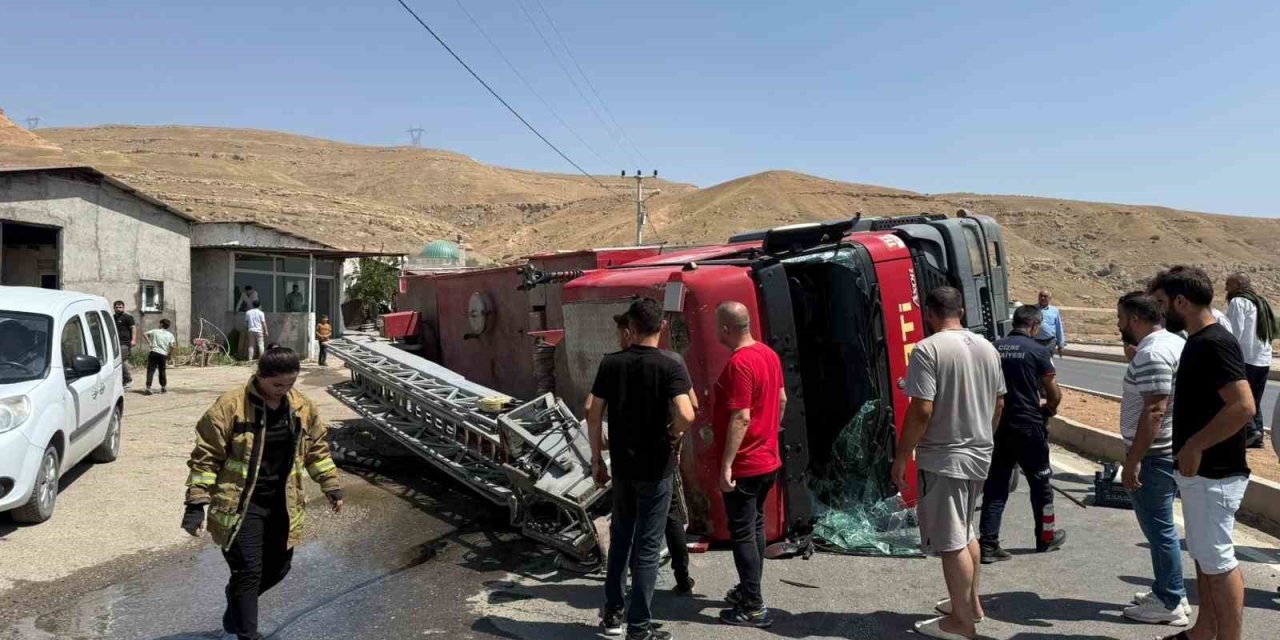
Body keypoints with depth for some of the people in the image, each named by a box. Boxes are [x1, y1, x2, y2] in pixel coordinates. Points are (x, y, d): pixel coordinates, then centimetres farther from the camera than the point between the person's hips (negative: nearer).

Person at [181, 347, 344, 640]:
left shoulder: (303, 407, -1)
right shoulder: (230, 406, -16)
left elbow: (316, 448, 12)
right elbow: (206, 457, -11)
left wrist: (332, 485, 12)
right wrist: (196, 503, -13)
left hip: (282, 504, 5)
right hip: (241, 504, -5)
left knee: (278, 567, 16)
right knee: (248, 571, -6)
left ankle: (237, 602, 45)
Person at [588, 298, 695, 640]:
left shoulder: (610, 364, -3)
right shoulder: (670, 368, -14)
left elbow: (594, 416, -1)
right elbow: (685, 415, -28)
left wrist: (597, 458, 9)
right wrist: (674, 433, -7)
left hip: (622, 466, 4)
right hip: (655, 468, -4)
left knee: (620, 537, 21)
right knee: (647, 546, 5)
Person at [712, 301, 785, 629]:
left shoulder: (738, 363, -23)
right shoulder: (769, 353, 5)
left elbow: (740, 419, -26)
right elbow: (781, 400, 15)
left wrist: (726, 465, -23)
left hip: (744, 466, -9)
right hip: (768, 460, 10)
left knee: (742, 533, 0)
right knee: (755, 526, 20)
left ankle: (754, 608, 7)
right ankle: (749, 589, 33)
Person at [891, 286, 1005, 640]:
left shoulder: (928, 349, -17)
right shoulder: (987, 347, 6)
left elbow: (921, 411, -22)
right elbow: (999, 403, 14)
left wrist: (901, 457, -13)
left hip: (943, 458, -8)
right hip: (980, 454, 8)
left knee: (951, 543, 3)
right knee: (965, 532, 23)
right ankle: (971, 602, 36)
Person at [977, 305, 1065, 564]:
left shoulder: (994, 348, 3)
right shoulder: (1038, 351, -8)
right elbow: (1054, 394, -3)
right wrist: (1048, 409, 17)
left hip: (998, 425, 4)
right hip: (1028, 426, -3)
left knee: (995, 485, 7)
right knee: (1040, 482, 16)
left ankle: (988, 544, 4)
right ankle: (1046, 537, 31)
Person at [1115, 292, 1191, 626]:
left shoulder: (1151, 353, -21)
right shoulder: (1175, 342, 12)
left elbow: (1155, 410, -27)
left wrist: (1133, 459, -24)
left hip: (1154, 456, -10)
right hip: (1169, 451, 10)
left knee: (1158, 528, 0)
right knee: (1161, 526, 19)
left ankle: (1170, 604, 11)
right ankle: (1168, 591, 30)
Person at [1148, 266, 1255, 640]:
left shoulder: (1215, 343, -19)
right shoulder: (1197, 342, 11)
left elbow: (1243, 406, -28)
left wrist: (1194, 446, -22)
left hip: (1214, 474, -10)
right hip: (1198, 471, 10)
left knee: (1218, 560, 0)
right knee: (1203, 556, 18)